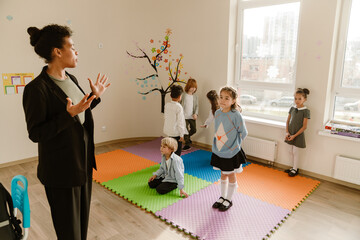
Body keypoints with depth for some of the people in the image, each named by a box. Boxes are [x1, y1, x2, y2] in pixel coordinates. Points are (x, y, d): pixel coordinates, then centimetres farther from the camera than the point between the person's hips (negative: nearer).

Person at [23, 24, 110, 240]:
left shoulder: (71, 79, 5)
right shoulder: (37, 89, -19)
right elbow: (35, 133, -19)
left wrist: (95, 96, 8)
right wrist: (69, 114, -29)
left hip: (83, 163, 8)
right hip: (61, 169, -7)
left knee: (82, 216, 23)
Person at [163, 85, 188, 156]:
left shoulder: (167, 105, 0)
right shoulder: (179, 107, -19)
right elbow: (180, 122, -17)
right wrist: (181, 135, -9)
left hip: (168, 131, 7)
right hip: (176, 133, -7)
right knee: (177, 152, 6)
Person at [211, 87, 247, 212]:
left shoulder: (236, 115, -20)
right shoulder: (217, 113, -2)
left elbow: (243, 133, -10)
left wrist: (234, 145, -5)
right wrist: (216, 144, 9)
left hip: (231, 152, -5)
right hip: (218, 151, 5)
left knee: (231, 175, 13)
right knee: (223, 174, 20)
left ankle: (228, 200, 30)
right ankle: (222, 197, 37)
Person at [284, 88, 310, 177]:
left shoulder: (306, 111, -13)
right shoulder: (292, 108, 3)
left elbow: (304, 126, -14)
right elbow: (288, 121, 8)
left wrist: (295, 135, -16)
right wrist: (287, 132, -3)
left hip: (298, 135, -5)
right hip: (290, 134, 5)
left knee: (295, 152, 2)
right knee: (291, 151, 14)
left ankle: (295, 170, 17)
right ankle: (294, 167, 30)